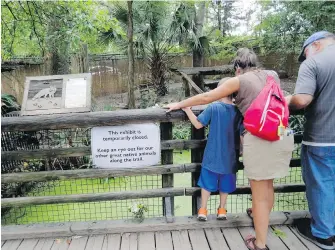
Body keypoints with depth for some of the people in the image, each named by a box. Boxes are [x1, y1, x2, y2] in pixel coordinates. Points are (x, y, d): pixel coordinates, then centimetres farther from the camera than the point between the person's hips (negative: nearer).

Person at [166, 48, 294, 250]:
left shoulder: (239, 80, -1)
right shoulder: (272, 75, 14)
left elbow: (205, 98, 1)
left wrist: (179, 105, 11)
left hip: (259, 139, -6)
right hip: (284, 136, 6)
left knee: (259, 195, 6)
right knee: (268, 186, 25)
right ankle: (262, 222, 48)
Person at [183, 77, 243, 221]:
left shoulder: (213, 108, -13)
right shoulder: (238, 111, -6)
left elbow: (198, 124, -8)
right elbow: (242, 135, -4)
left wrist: (187, 109, 2)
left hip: (213, 156, -2)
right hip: (229, 157, 2)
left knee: (207, 182, 12)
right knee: (225, 185, 17)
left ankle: (203, 210, 19)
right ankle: (222, 210, 28)